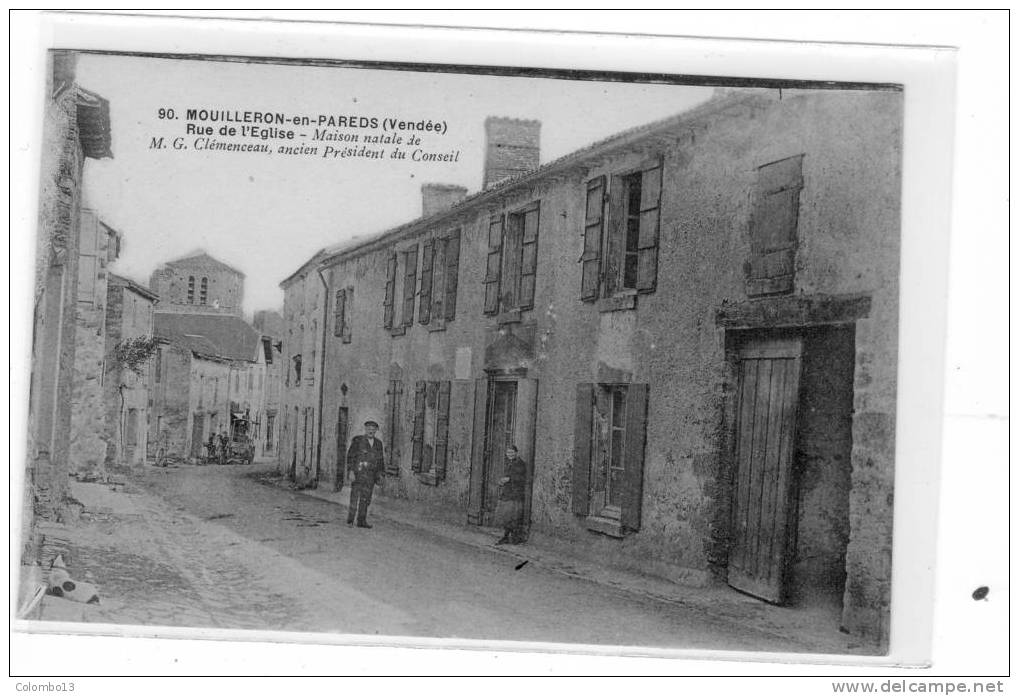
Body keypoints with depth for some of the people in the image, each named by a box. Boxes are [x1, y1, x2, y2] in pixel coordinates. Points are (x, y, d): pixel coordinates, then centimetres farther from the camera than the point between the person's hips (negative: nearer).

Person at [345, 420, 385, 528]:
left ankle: (362, 520, 10)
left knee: (366, 498, 5)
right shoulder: (357, 440, -5)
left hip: (370, 475, 5)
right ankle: (350, 519, 2)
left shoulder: (378, 443, 9)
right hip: (358, 472, -5)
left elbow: (379, 460, 14)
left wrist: (380, 474, 7)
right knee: (355, 496, -8)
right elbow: (350, 456, -7)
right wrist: (351, 472, -15)